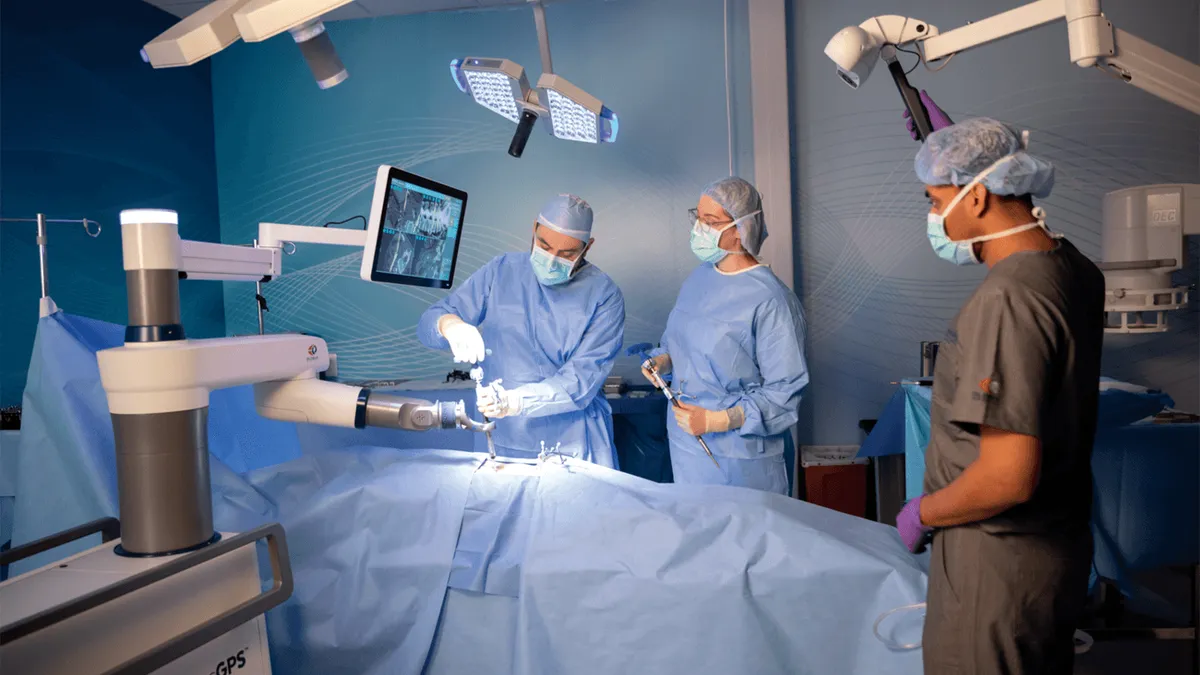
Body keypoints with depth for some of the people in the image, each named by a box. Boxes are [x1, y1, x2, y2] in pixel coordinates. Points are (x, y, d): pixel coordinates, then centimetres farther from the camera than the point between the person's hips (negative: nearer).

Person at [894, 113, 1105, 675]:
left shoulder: (1006, 300, -28)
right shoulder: (1075, 270, 1)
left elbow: (1008, 478, -31)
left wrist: (921, 513, -13)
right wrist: (947, 157, 26)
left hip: (998, 565, -9)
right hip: (1060, 543, 9)